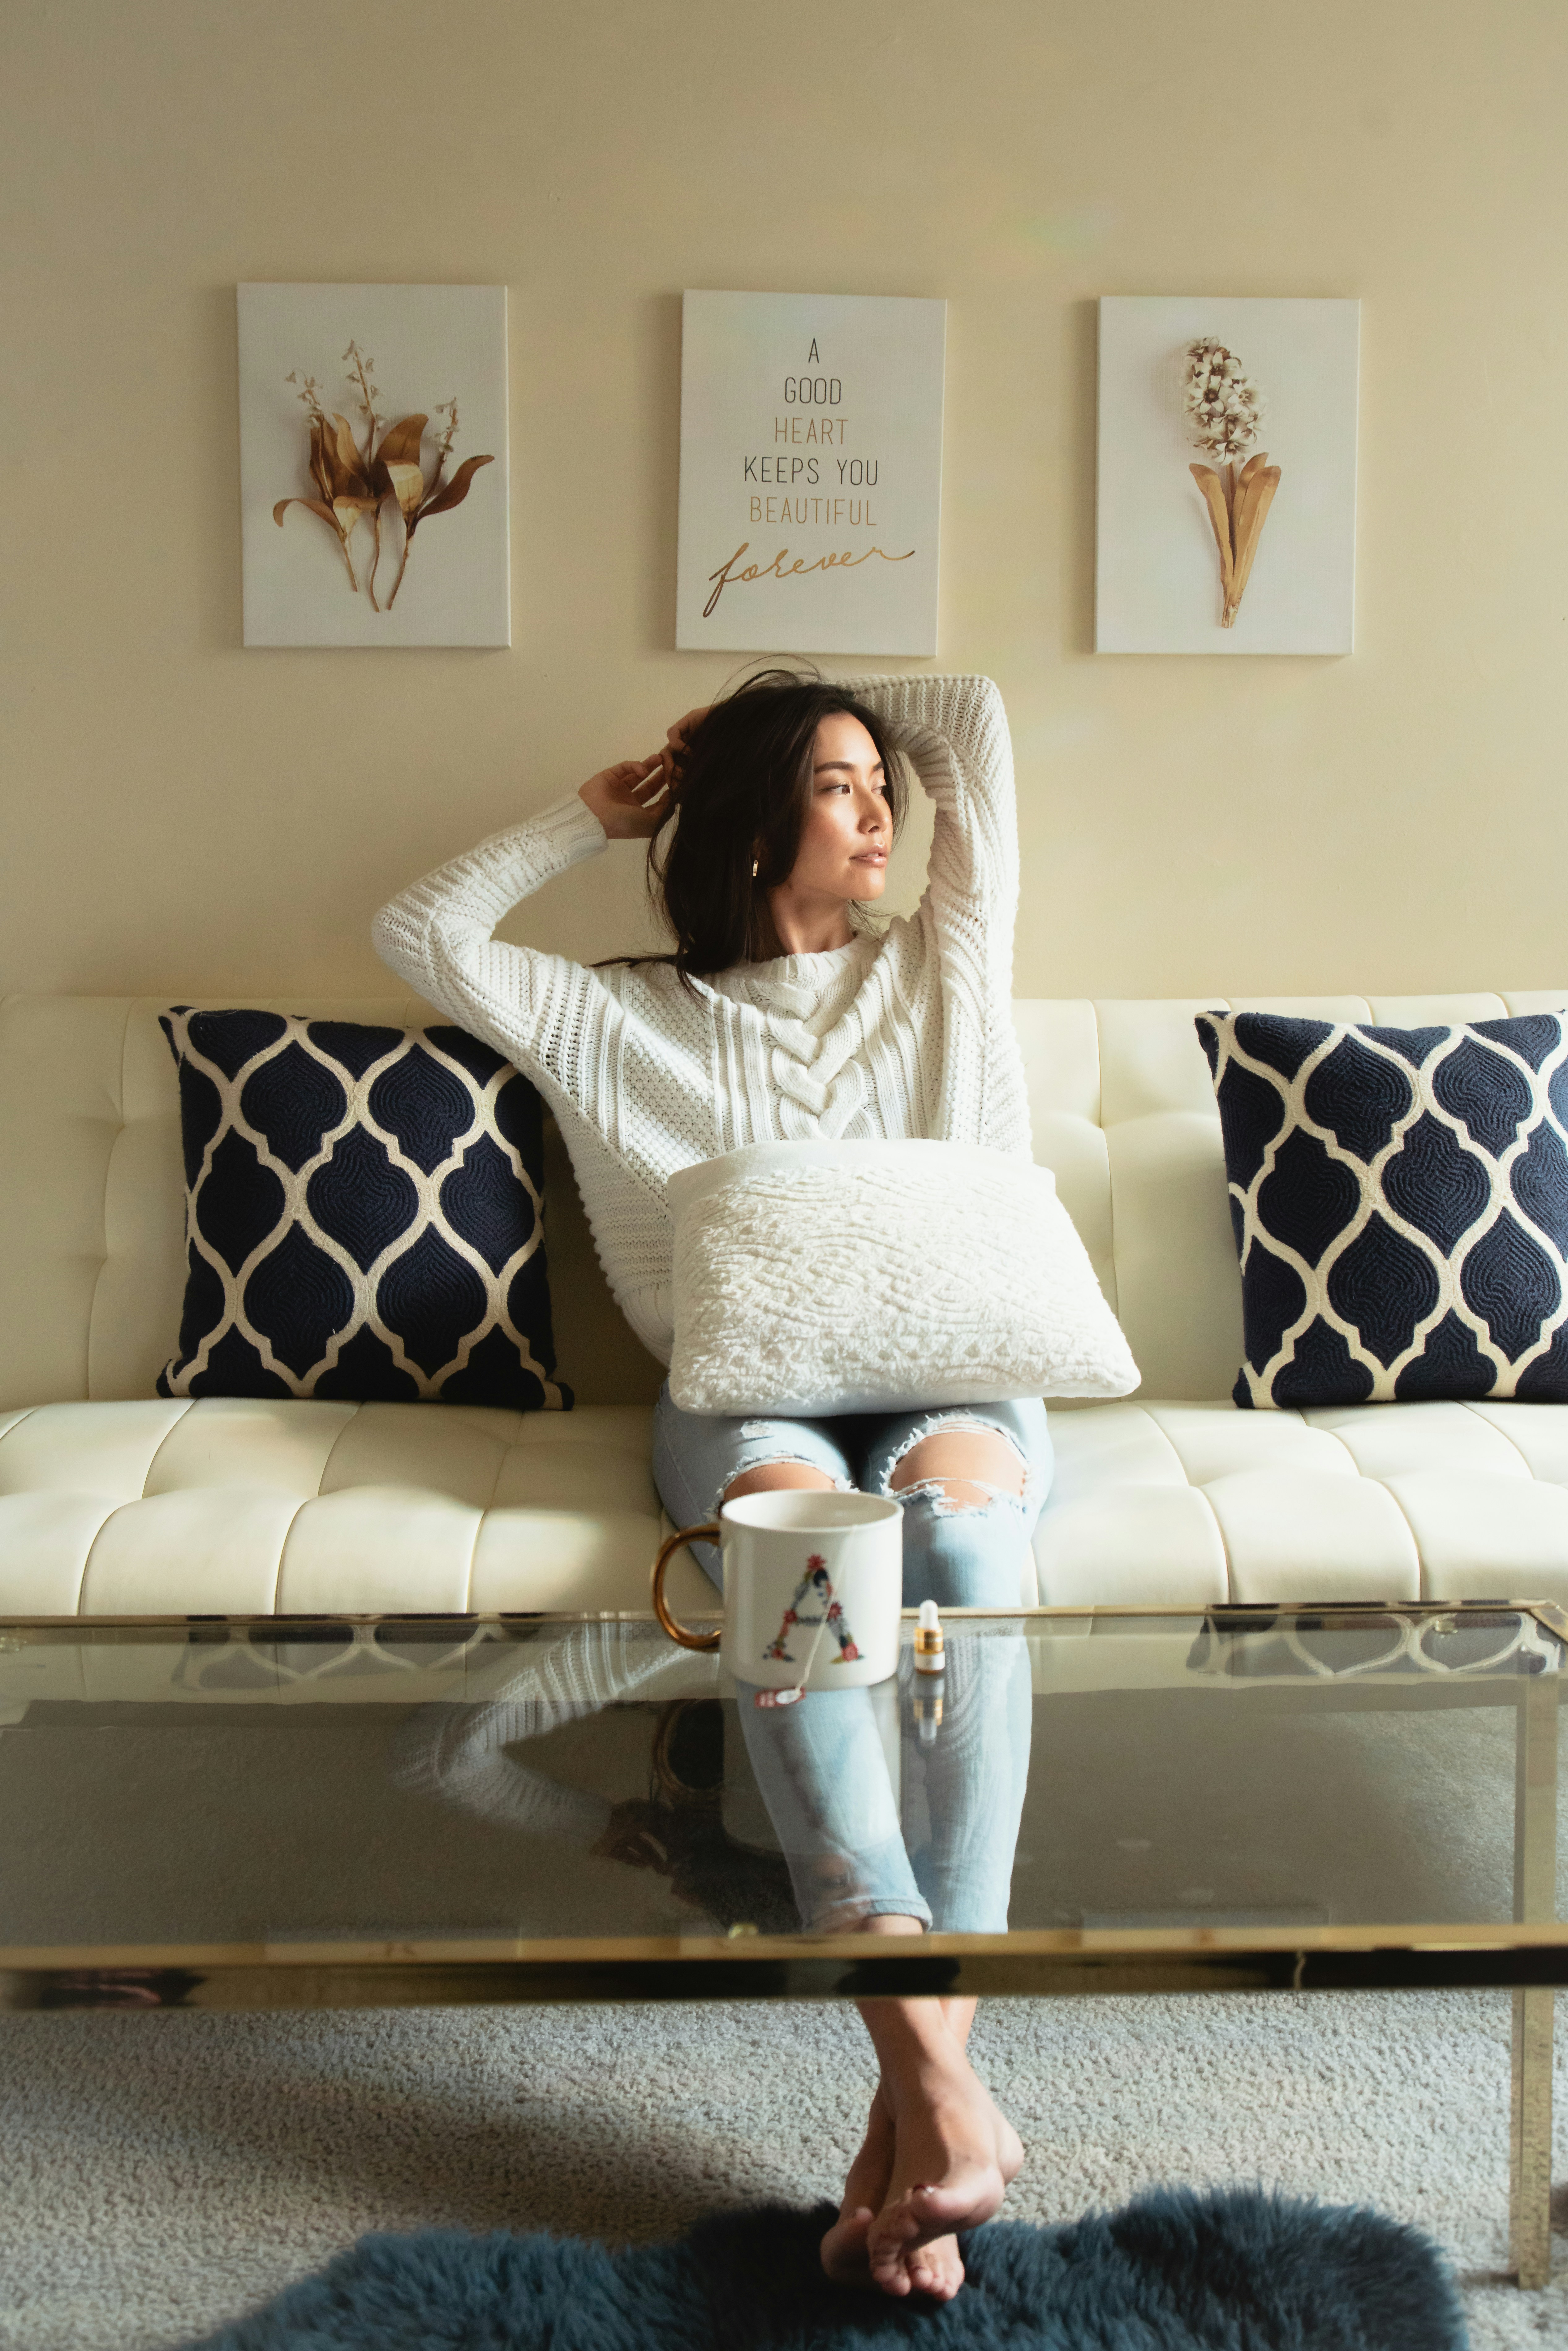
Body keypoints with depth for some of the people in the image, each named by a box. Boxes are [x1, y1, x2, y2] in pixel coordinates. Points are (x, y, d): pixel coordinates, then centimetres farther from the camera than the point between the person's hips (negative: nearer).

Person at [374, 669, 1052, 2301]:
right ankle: (938, 2080, -47)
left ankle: (910, 2113, -43)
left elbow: (974, 713, 27)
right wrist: (594, 813, 24)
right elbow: (423, 935, 17)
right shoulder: (629, 1020, 20)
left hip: (949, 1371, 1)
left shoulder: (944, 969, 24)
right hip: (746, 1390, -1)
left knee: (959, 1523, -36)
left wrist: (816, 710, 35)